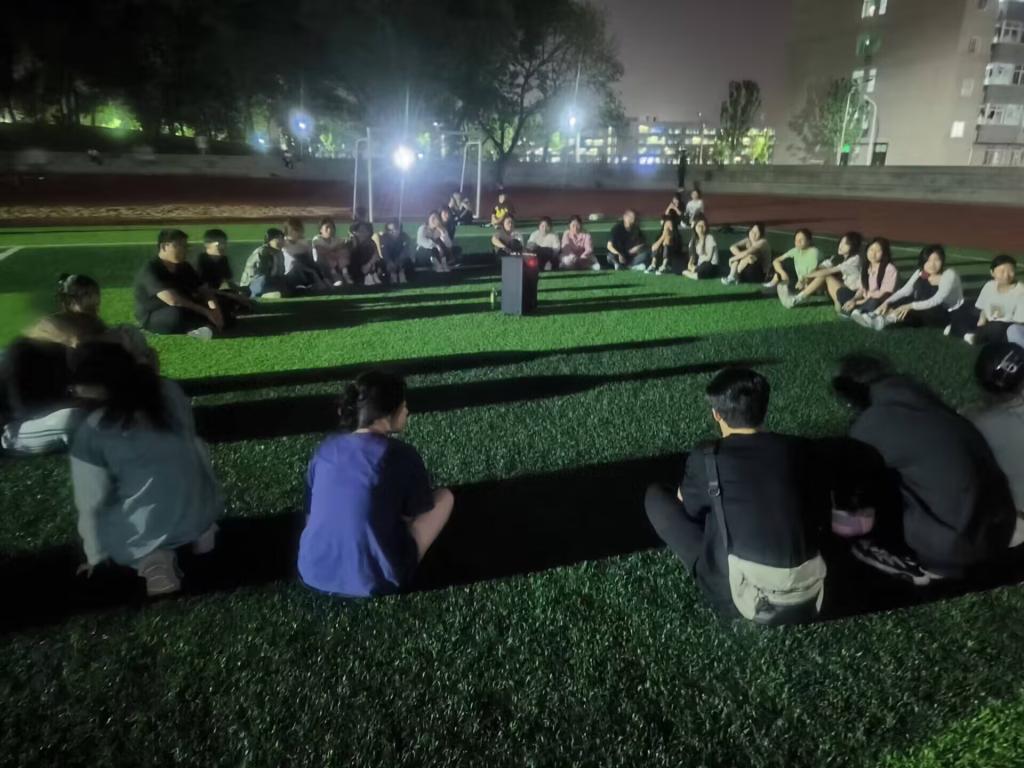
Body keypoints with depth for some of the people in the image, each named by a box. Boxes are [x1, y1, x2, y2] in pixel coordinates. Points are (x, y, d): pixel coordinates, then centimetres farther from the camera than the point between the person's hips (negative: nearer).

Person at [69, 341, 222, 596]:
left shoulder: (91, 433, -17)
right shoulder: (170, 390, -8)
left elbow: (91, 503, -7)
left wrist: (95, 555, 10)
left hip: (149, 529, -4)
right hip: (202, 510, 4)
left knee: (102, 523, 28)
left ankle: (151, 558, 1)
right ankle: (201, 529, 11)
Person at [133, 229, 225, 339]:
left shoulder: (184, 267, 5)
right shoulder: (150, 270, -19)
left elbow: (203, 290, 0)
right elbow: (172, 300, -32)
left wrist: (214, 308, -22)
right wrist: (205, 311, -31)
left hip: (183, 312, 8)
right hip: (152, 318, -8)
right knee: (177, 314, -38)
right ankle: (209, 325, -16)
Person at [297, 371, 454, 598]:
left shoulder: (325, 448, 1)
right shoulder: (402, 455, -13)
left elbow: (313, 510, 13)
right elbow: (416, 514, 1)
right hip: (372, 581, -5)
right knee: (444, 497, 11)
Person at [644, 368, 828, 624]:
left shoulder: (706, 457, -4)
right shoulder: (800, 449, 4)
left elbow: (688, 507, 15)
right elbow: (822, 513, 19)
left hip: (741, 595, -4)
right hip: (808, 595, 5)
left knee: (655, 497, 9)